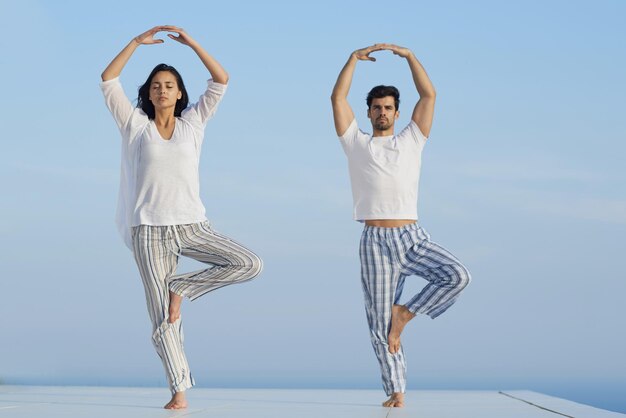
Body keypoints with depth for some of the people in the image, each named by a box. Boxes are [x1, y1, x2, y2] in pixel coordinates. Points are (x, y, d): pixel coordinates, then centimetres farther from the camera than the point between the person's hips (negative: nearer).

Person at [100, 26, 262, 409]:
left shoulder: (193, 122, 10)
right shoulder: (135, 125, 8)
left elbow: (221, 80, 3)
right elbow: (108, 81, -1)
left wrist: (190, 42, -3)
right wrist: (137, 42, -5)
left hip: (191, 225, 2)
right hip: (150, 230, -2)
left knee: (250, 264, -18)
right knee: (163, 318, -5)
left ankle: (179, 287, -4)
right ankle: (179, 391, 1)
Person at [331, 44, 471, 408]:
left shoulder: (411, 140, 15)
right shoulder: (356, 143, 13)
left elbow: (429, 95, 9)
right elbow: (338, 98, 5)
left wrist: (409, 55, 7)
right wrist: (355, 58, 7)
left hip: (413, 237, 1)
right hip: (376, 242, -1)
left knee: (458, 276, -25)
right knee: (380, 324, -3)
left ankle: (404, 314, -4)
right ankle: (396, 392, 8)